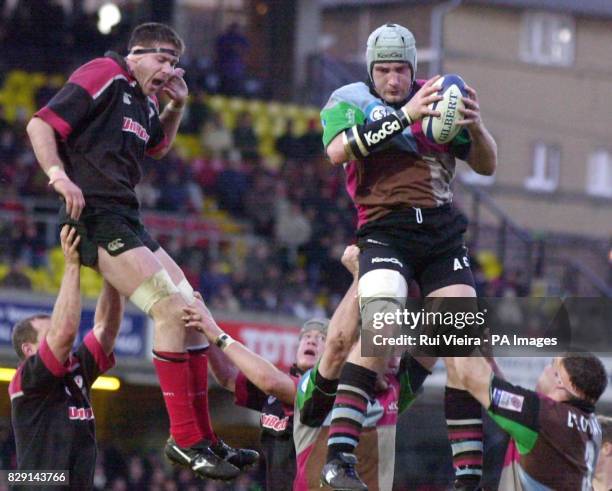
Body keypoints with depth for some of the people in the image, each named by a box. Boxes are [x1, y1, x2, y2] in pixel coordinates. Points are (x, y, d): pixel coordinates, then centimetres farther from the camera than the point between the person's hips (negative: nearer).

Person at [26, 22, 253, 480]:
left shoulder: (145, 100, 21)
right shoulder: (104, 77, -5)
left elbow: (157, 146, 42)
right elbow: (41, 124, -12)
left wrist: (176, 106, 24)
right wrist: (59, 174, -26)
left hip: (127, 221, 10)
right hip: (97, 216, -10)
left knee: (192, 313, 6)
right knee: (171, 309, -19)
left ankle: (203, 436, 10)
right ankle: (184, 438, -17)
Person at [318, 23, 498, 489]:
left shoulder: (438, 98, 14)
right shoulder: (350, 101, 6)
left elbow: (486, 166, 14)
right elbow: (338, 150, -17)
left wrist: (475, 127, -8)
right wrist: (405, 115, -23)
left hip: (443, 230, 4)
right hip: (386, 230, -4)